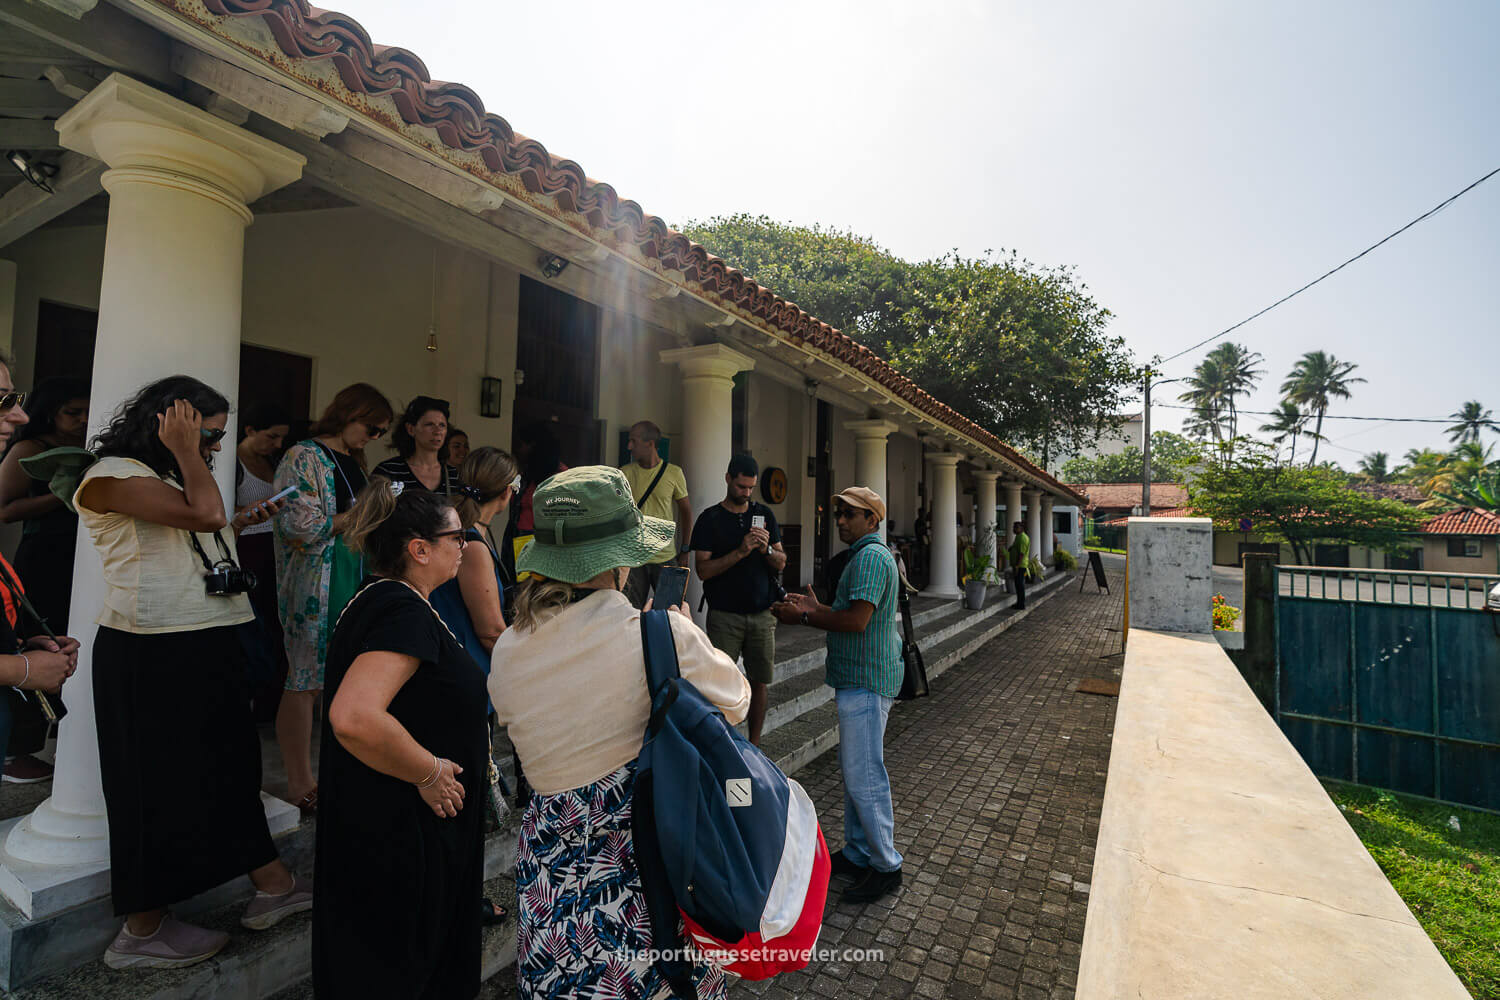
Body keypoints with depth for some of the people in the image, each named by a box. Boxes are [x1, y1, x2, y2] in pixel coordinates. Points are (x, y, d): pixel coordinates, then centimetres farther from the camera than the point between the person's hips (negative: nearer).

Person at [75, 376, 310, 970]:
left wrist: (242, 523, 17)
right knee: (158, 778, 2)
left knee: (232, 764, 13)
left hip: (207, 643, 9)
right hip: (152, 653, -9)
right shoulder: (113, 474, -10)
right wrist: (186, 452, -11)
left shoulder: (175, 476, 20)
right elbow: (204, 514, -21)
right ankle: (143, 932, 19)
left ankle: (273, 887, 24)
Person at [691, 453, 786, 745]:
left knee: (759, 682, 7)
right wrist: (740, 551, -18)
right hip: (724, 615, -3)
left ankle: (754, 744, 20)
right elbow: (703, 570, -8)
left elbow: (782, 563, 10)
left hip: (762, 613, 3)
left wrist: (766, 549, -11)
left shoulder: (764, 514, 11)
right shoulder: (709, 519, 0)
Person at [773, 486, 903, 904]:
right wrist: (817, 609, 16)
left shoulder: (870, 556, -17)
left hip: (866, 682, -11)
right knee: (853, 768, 17)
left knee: (863, 775, -3)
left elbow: (857, 621, -26)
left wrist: (802, 618, -15)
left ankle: (886, 866, 12)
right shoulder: (870, 555, 18)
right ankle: (859, 854, 30)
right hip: (860, 679, 11)